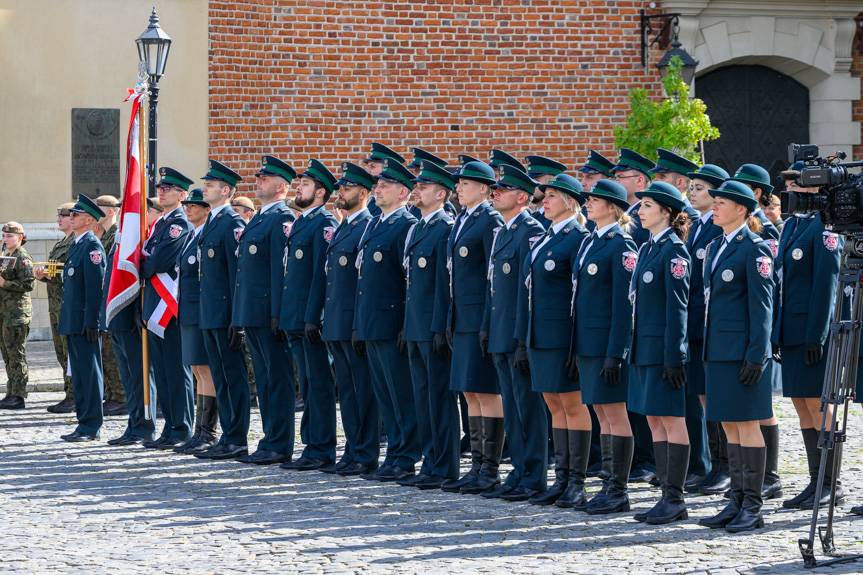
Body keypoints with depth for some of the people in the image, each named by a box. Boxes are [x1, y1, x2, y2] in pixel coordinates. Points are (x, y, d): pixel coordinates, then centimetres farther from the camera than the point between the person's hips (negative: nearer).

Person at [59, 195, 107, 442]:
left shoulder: (92, 246, -12)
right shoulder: (77, 245, 17)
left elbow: (95, 285, -18)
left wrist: (90, 322, -21)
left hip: (84, 321, -10)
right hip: (73, 322, 10)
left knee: (89, 372, -6)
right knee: (79, 372, 13)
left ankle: (91, 427, -4)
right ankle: (84, 423, 18)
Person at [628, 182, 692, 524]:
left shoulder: (674, 251, -12)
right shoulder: (648, 249, 14)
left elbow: (677, 307, -15)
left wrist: (673, 356, -18)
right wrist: (634, 349, 16)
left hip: (664, 348, -9)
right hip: (645, 348, 9)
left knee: (671, 420, -4)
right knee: (654, 421, 10)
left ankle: (675, 499, -1)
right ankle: (668, 496, 14)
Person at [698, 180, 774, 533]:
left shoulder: (755, 248, -9)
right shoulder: (716, 246, 15)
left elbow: (762, 304, -13)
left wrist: (756, 356, -17)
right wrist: (705, 350, 16)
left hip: (742, 350, -8)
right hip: (718, 350, 8)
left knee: (747, 424, -4)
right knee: (729, 427, 10)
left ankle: (753, 507, 0)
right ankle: (736, 503, 14)